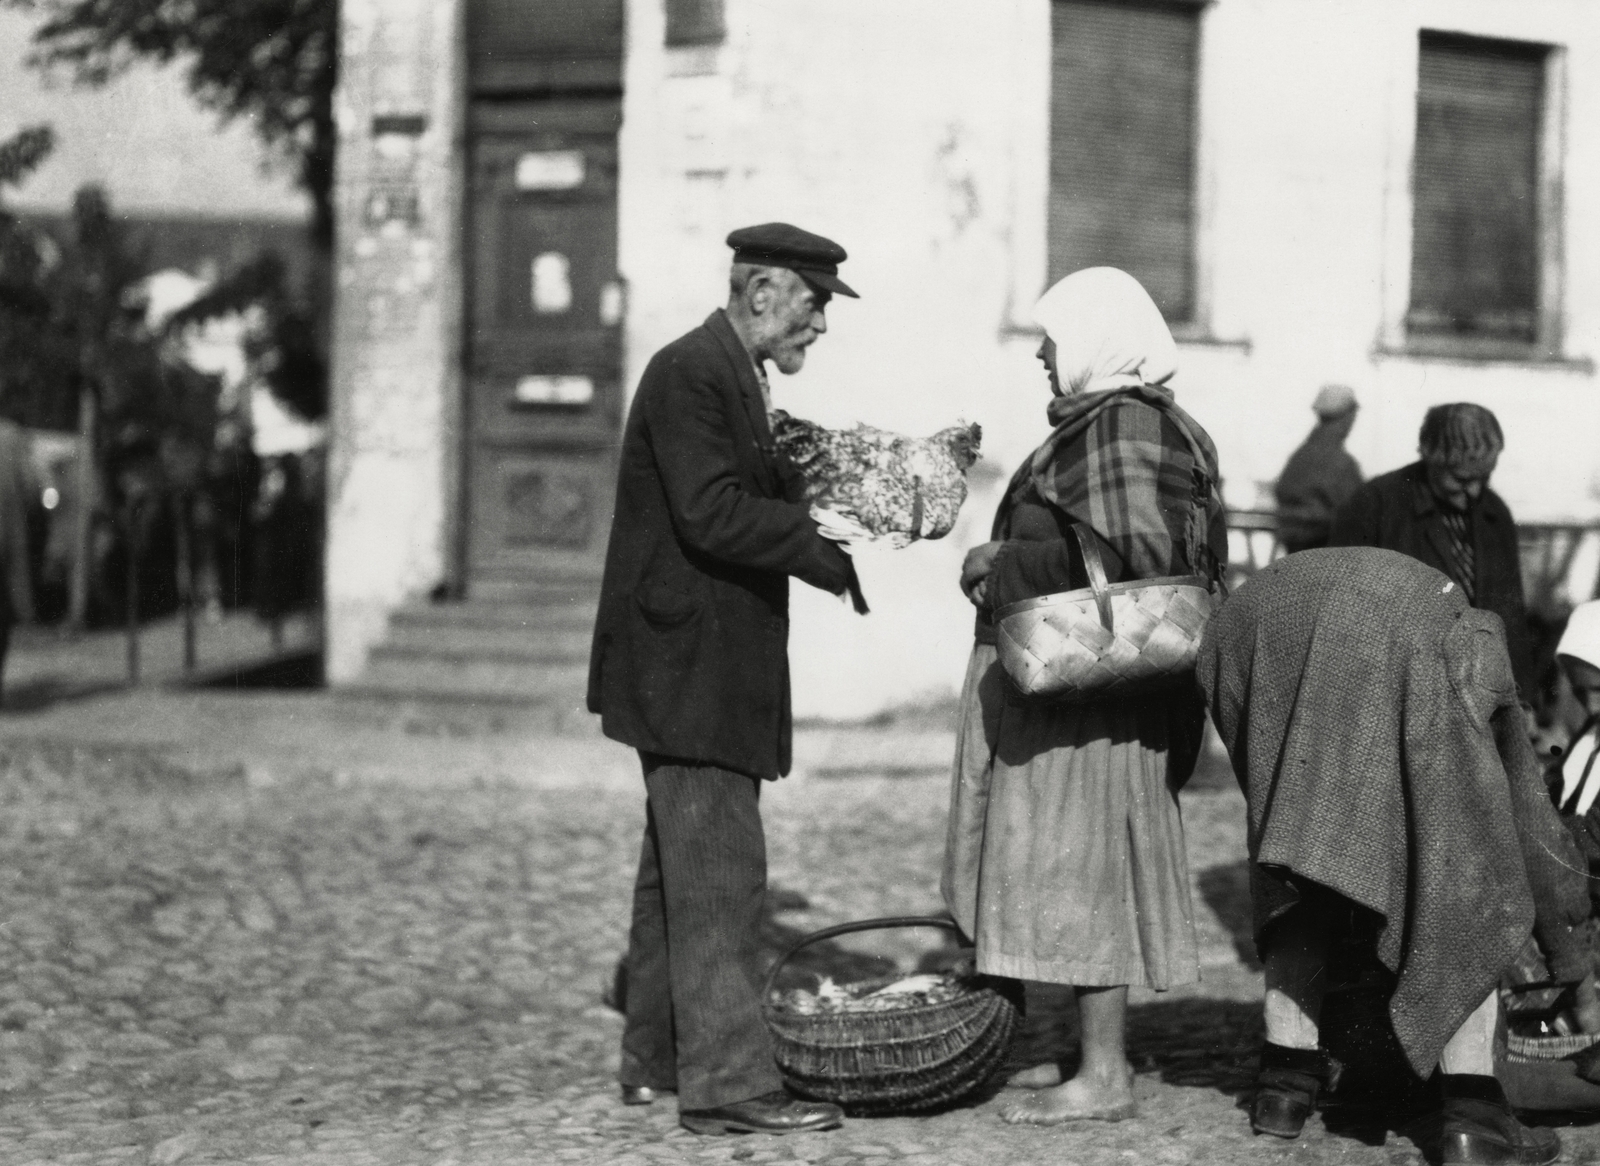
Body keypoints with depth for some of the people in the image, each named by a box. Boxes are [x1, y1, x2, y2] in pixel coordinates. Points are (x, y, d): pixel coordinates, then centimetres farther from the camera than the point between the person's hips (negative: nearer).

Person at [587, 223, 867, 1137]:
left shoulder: (731, 376, 17)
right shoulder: (690, 374, -16)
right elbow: (711, 515, -23)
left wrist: (814, 523, 3)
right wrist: (818, 536, -18)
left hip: (705, 668, 11)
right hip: (689, 667, -11)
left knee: (681, 869, 15)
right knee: (720, 870, -10)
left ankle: (658, 1059, 23)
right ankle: (728, 1081, -8)